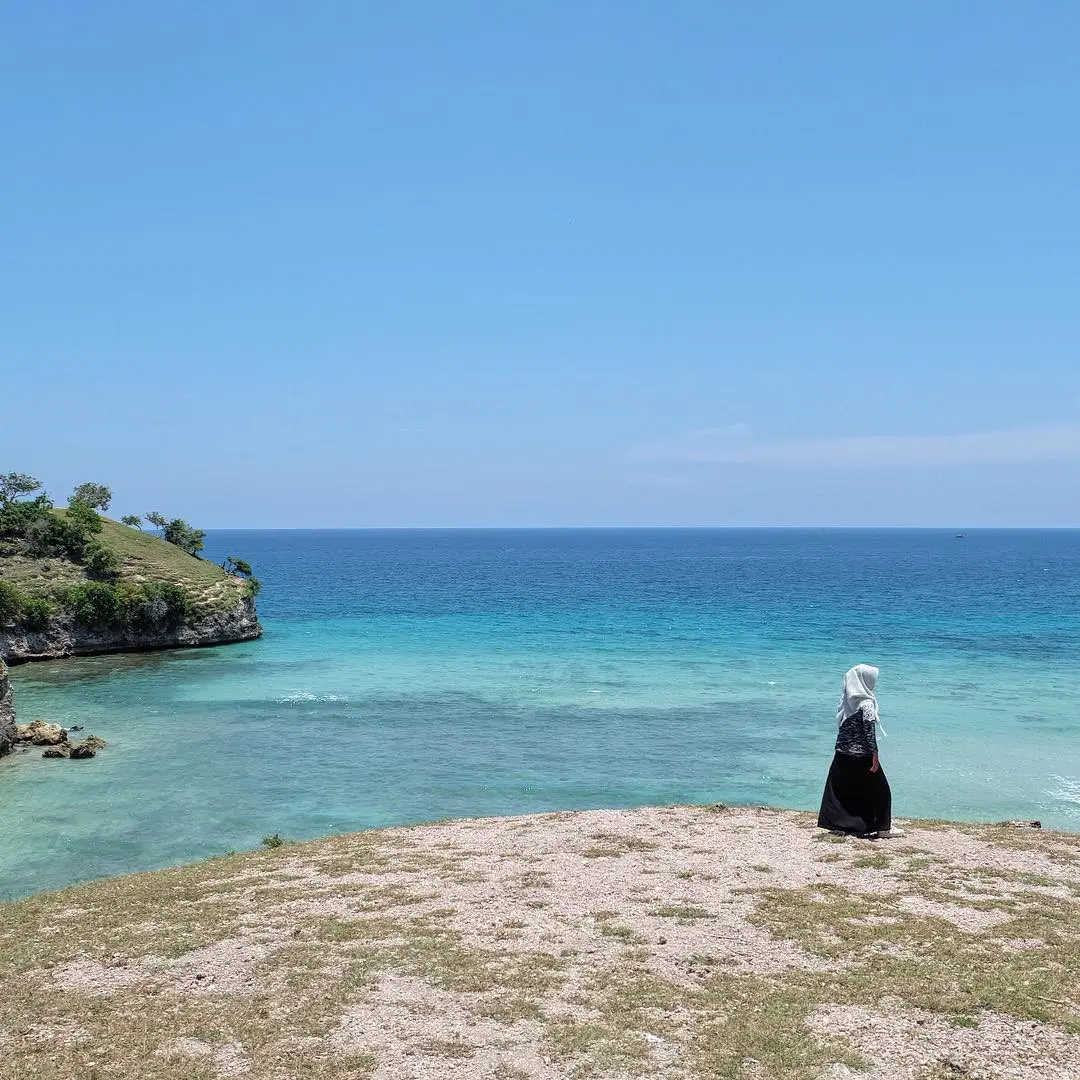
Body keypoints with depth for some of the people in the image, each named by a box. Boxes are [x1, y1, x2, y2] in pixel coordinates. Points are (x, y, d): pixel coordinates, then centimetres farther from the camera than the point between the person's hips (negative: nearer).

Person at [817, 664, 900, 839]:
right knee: (879, 789, 8)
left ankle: (838, 823, 13)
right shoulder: (866, 703, -16)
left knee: (839, 789, 11)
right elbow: (870, 732, -18)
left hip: (842, 754, 7)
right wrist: (874, 756, -15)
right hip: (861, 755, -6)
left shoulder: (846, 700, 4)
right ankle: (882, 826, 13)